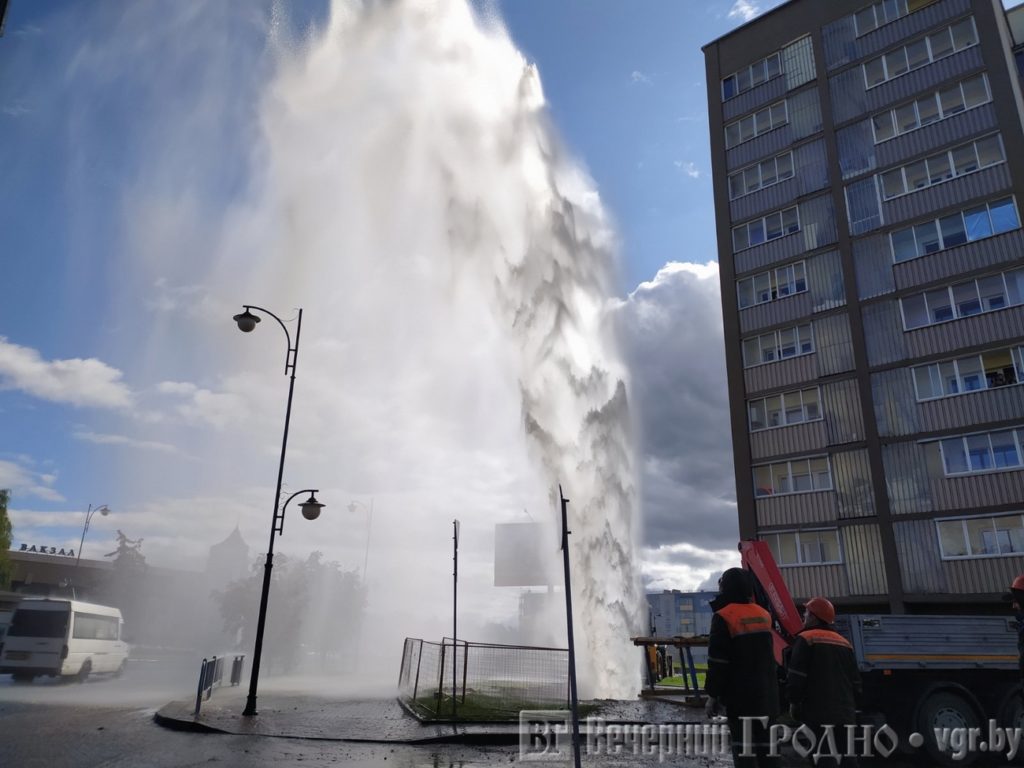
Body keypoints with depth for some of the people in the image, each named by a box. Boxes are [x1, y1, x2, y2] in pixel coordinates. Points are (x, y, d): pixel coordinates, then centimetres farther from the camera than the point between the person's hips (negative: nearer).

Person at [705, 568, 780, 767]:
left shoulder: (723, 617, -12)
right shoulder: (763, 614, 10)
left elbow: (717, 662, -14)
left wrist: (712, 695, -7)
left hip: (740, 695, -6)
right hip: (767, 694, 7)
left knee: (743, 747, -3)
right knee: (766, 746, 12)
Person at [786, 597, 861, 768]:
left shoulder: (806, 639, -5)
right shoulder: (845, 643, 17)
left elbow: (796, 676, -10)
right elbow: (855, 680, 20)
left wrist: (794, 701, 1)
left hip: (820, 710, -7)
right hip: (845, 711, 7)